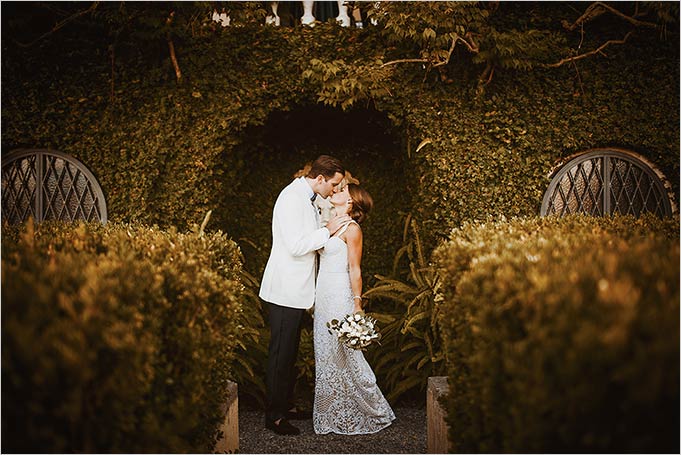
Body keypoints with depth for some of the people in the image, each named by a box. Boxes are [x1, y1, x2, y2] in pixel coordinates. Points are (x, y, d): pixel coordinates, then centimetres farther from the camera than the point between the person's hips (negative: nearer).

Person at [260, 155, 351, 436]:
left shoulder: (307, 198, 13)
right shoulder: (292, 198, -18)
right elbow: (296, 246, -25)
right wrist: (327, 231, -16)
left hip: (296, 289, 10)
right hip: (286, 290, -10)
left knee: (290, 351, 17)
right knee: (280, 353, -2)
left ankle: (286, 405, 28)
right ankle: (274, 416, 6)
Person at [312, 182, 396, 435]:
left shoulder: (351, 228, -9)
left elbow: (355, 270, -11)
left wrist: (357, 306, -12)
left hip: (340, 297, -8)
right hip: (323, 297, 8)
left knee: (343, 356, -2)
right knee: (327, 355, 10)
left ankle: (371, 411, 12)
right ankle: (334, 415, 21)